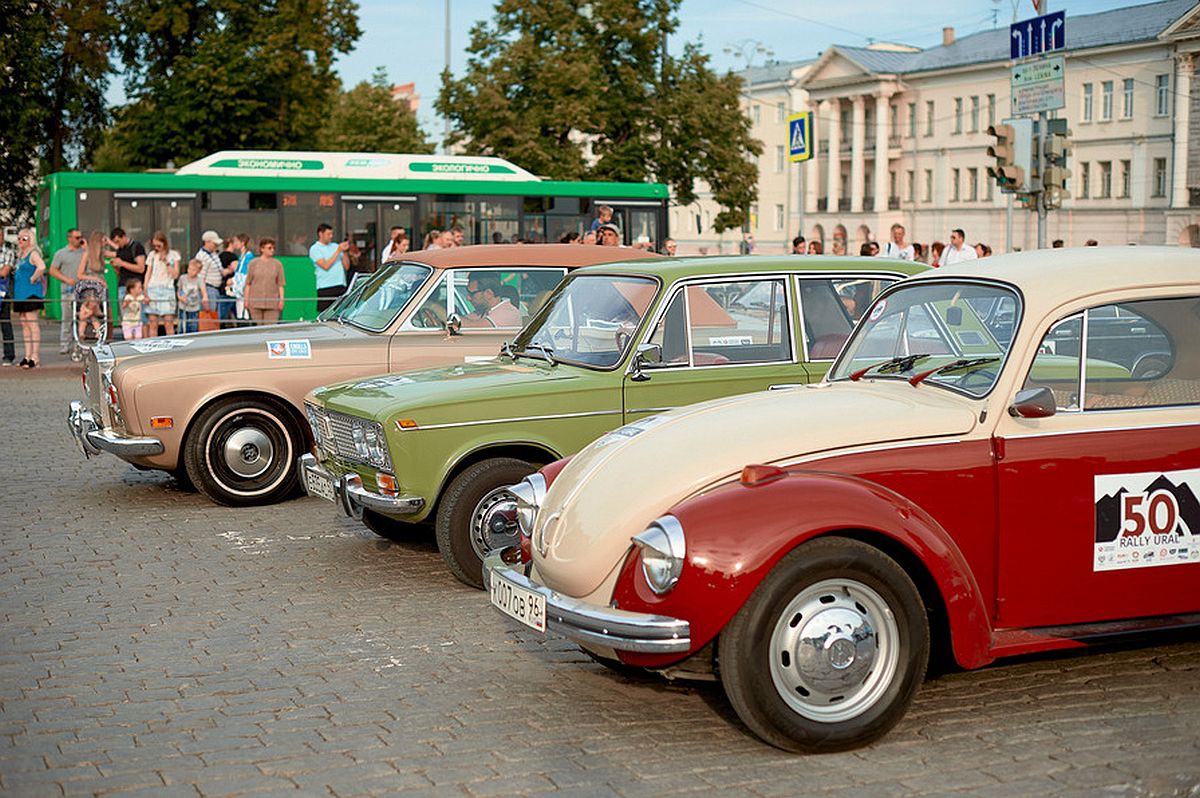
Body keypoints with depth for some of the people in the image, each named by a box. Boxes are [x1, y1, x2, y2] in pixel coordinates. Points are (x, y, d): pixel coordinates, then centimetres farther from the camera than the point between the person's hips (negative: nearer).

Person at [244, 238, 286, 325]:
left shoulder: (278, 264, 7)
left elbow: (280, 284, 6)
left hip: (272, 303, 0)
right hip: (255, 303, 0)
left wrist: (281, 299, -3)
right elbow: (248, 283, 8)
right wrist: (246, 299, 3)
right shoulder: (253, 263, 6)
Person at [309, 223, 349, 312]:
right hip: (325, 288, -5)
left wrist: (344, 251, -2)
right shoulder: (315, 249, 1)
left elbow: (346, 266, 12)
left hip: (341, 286, 5)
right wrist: (338, 251, -10)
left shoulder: (335, 246, 15)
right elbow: (326, 266, -13)